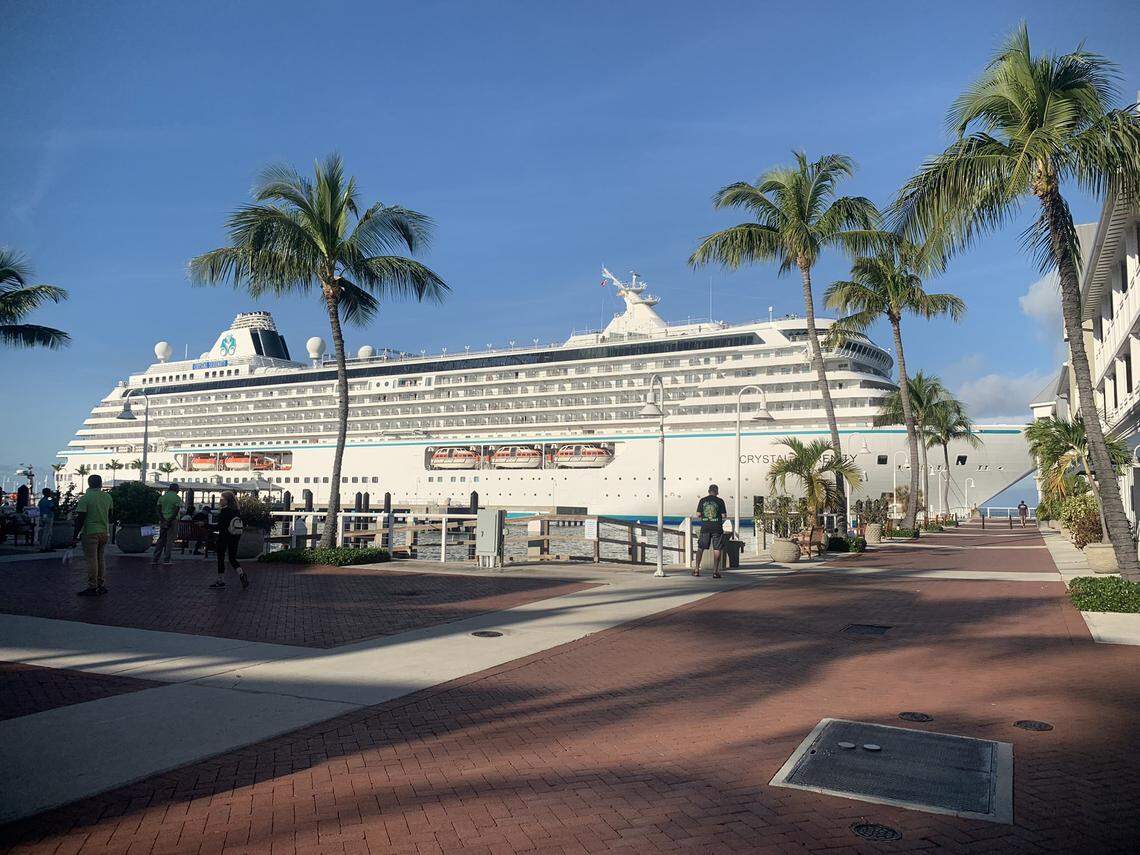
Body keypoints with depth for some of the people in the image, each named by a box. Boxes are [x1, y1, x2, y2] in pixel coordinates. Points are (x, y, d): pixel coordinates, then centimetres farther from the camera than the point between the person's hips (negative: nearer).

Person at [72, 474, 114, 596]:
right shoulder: (107, 497, 7)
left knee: (91, 560, -2)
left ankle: (92, 587, 0)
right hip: (104, 533, 6)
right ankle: (101, 586, 18)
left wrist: (75, 536, -7)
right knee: (101, 559, 13)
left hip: (91, 533, -6)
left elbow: (80, 519, -12)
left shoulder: (85, 498, -10)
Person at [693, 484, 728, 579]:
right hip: (717, 528, -2)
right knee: (717, 549, 3)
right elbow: (724, 515, -5)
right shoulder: (720, 501, -3)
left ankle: (697, 569, 9)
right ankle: (715, 571, 1)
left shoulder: (702, 500, 2)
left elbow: (698, 515, 1)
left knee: (700, 548, 11)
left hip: (705, 528, 2)